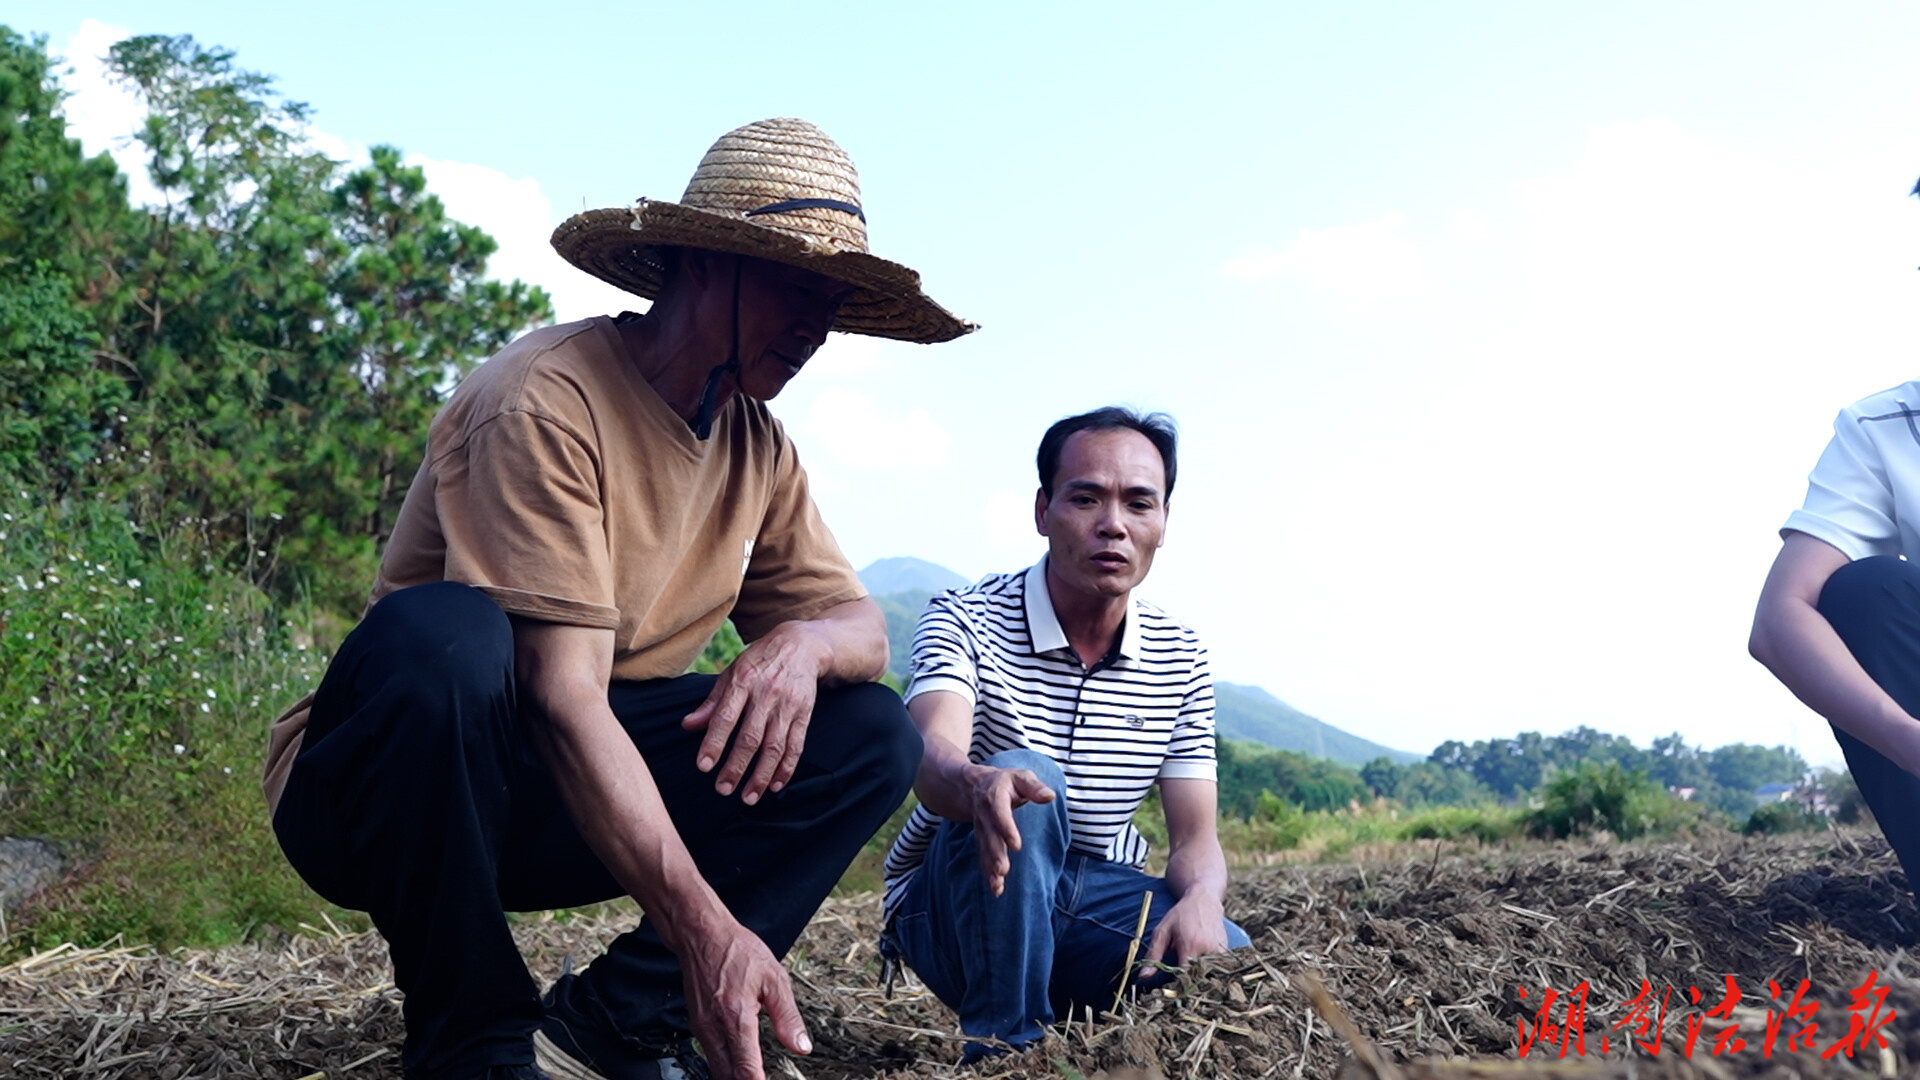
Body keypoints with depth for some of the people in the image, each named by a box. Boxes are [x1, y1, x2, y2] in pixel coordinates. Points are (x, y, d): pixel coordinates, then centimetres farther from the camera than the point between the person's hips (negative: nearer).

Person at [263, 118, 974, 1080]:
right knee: (446, 634, -38)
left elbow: (865, 629, 5)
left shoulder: (758, 451, 3)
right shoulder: (548, 400, -21)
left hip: (593, 791, 6)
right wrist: (703, 924, -36)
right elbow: (561, 696, -28)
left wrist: (802, 643, -21)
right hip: (384, 783, -6)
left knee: (872, 734, -7)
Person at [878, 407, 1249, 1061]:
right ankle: (1005, 1045, -24)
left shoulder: (1181, 659, 1)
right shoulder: (965, 621, -12)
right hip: (951, 904, -3)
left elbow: (1195, 837, -3)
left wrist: (1202, 898, -28)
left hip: (1093, 903, 3)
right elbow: (933, 758, -32)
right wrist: (976, 785, -58)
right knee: (1022, 785, -35)